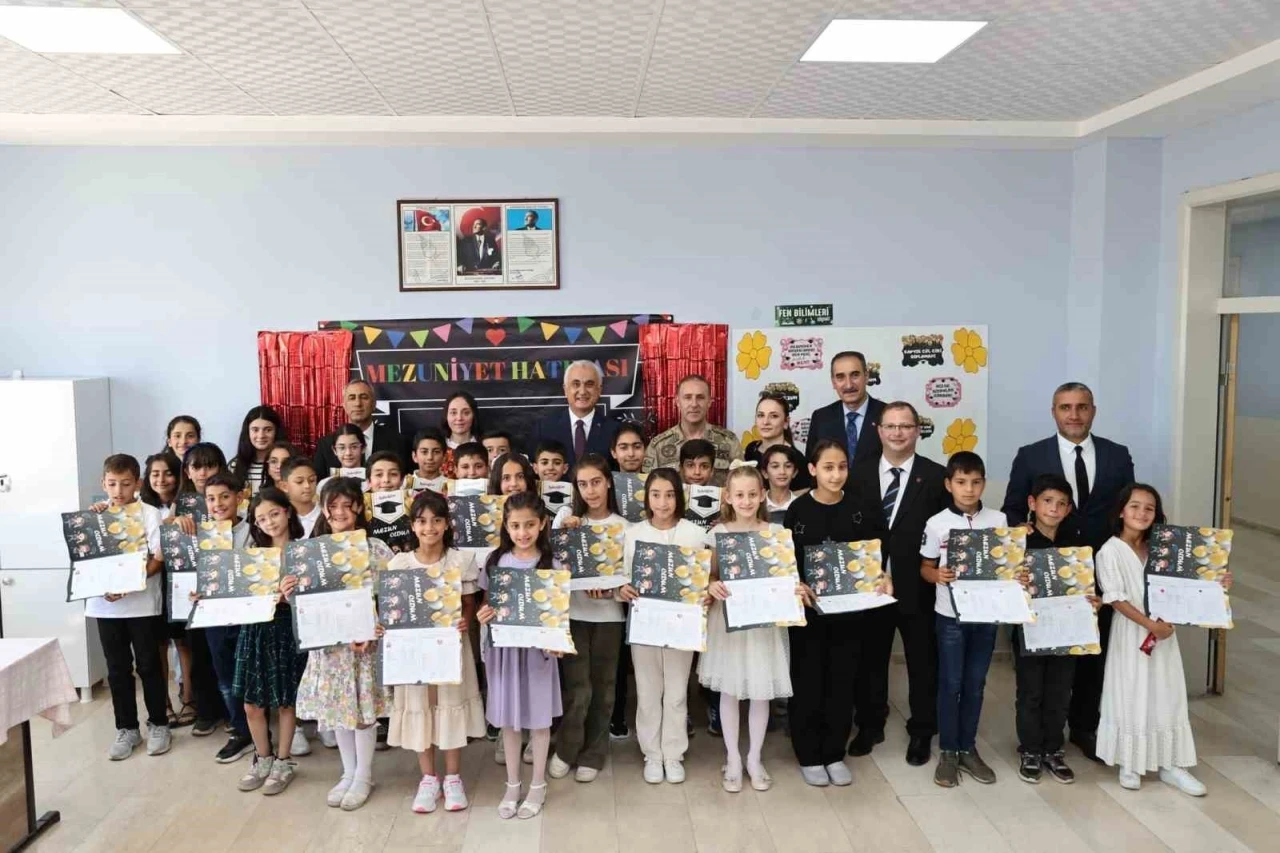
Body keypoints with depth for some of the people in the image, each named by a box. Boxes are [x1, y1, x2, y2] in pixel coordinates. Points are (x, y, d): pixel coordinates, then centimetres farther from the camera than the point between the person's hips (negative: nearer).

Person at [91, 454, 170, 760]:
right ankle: (126, 729, 23)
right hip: (105, 604, 3)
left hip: (142, 603, -3)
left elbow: (158, 559, -9)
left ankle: (158, 725, 20)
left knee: (148, 665, 6)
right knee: (118, 668, 11)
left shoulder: (150, 514, -5)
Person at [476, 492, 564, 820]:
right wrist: (483, 615, -15)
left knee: (538, 717, 10)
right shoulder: (496, 561, -2)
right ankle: (512, 784, 29)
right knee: (508, 718, 13)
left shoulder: (551, 564, -8)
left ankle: (538, 785, 26)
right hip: (504, 646, 2)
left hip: (538, 647, -2)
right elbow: (487, 604, 8)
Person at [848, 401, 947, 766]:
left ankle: (921, 732, 28)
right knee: (869, 660, 14)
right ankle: (870, 725, 32)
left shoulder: (936, 476, -3)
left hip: (918, 587, -1)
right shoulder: (859, 473, 2)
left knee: (922, 663, 11)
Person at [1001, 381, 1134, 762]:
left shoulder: (1118, 456, 3)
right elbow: (1012, 512, -1)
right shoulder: (1030, 456, -3)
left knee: (1094, 654, 12)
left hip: (1102, 573, 2)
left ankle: (1085, 727, 29)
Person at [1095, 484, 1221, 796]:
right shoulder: (1110, 551, -11)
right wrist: (1150, 624, -22)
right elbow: (1116, 598, -16)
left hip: (1163, 632, 5)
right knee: (1131, 697, 4)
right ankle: (1129, 764, 18)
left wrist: (1215, 584, -7)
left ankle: (1170, 765, 21)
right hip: (1132, 635, -5)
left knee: (1167, 697, 10)